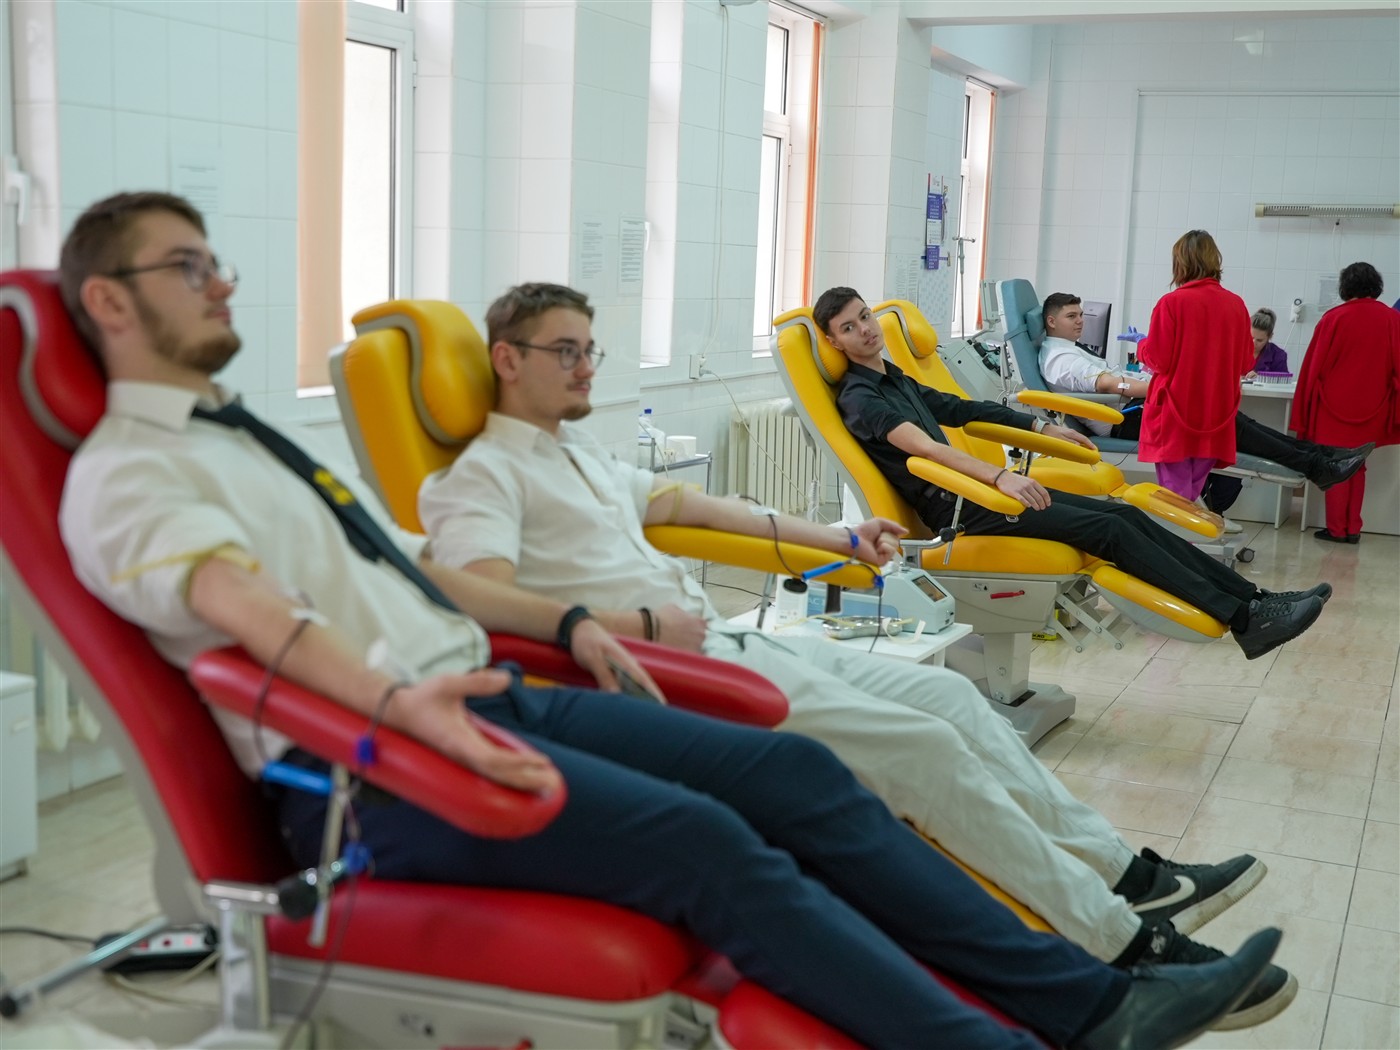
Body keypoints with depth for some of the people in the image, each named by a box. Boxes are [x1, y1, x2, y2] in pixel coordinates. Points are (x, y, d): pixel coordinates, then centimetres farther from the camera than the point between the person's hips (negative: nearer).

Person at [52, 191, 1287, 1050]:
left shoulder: (252, 435, 24)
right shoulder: (121, 475, -3)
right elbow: (241, 599, -23)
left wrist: (563, 622, 15)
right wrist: (399, 701, -39)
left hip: (488, 699, 8)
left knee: (793, 770, -7)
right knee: (700, 839, -26)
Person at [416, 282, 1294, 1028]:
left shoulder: (577, 451, 22)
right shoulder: (481, 476, -7)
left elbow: (682, 503, 28)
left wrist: (835, 538, 27)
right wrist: (642, 624, -22)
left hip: (723, 640, 10)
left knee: (947, 694, 1)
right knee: (929, 748, -16)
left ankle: (1124, 875, 8)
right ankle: (1126, 946, -7)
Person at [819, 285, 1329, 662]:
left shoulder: (895, 379, 20)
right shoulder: (859, 398, -11)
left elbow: (958, 409, 30)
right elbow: (922, 445, -26)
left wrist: (1042, 428, 30)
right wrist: (999, 477, -38)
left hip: (975, 490, 9)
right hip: (957, 510, -9)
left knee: (1126, 515, -3)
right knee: (1109, 530, -18)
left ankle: (1251, 599, -3)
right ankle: (1244, 621, -16)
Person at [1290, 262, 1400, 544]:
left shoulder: (1333, 318, -9)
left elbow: (1314, 365, -6)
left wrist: (1306, 408, 3)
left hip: (1334, 405, -3)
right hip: (1372, 408, 3)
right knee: (1357, 466, 16)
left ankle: (1337, 529, 8)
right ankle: (1353, 528, 15)